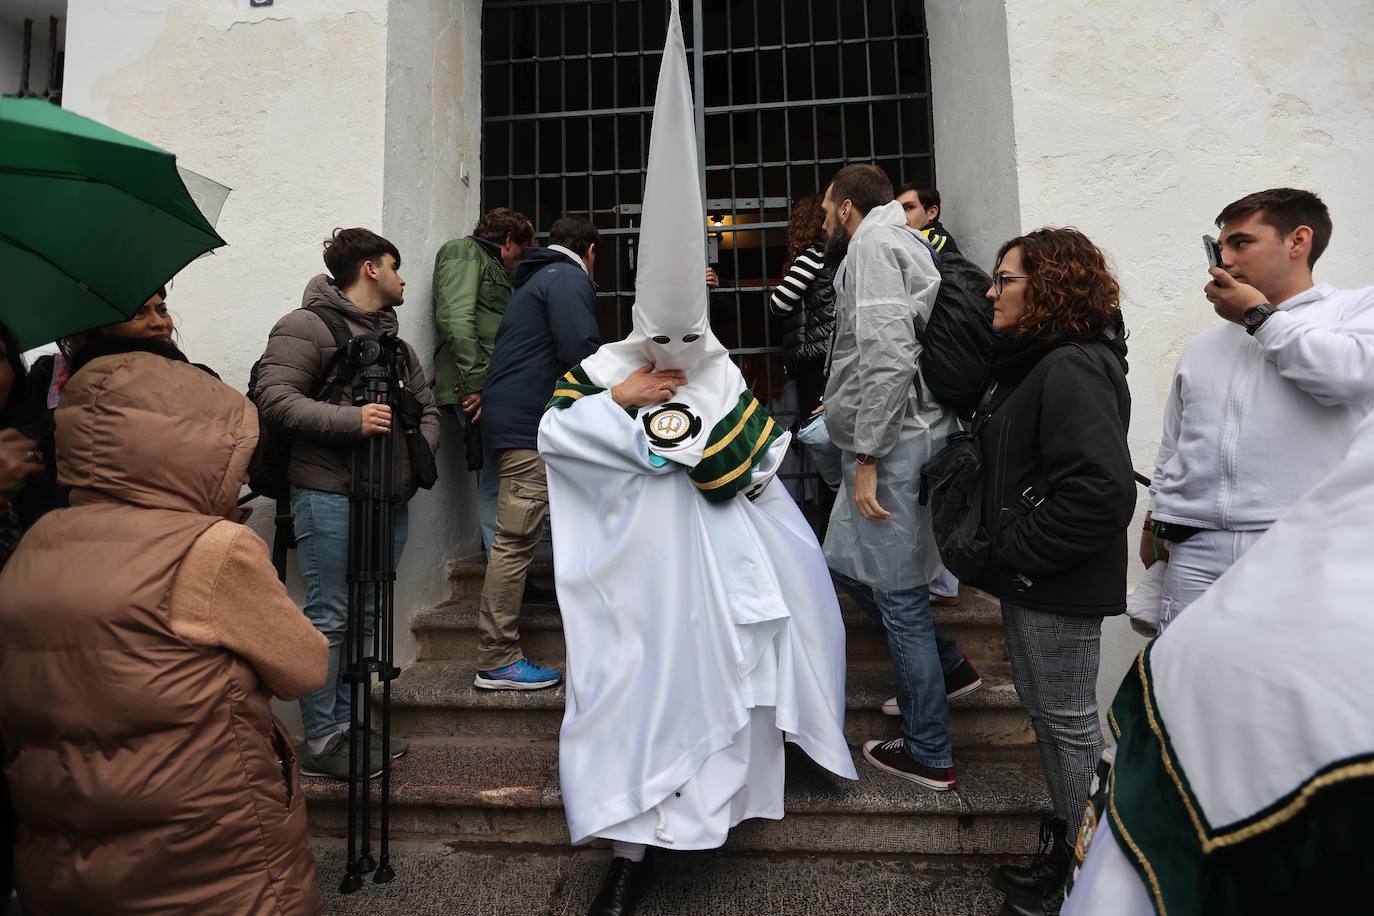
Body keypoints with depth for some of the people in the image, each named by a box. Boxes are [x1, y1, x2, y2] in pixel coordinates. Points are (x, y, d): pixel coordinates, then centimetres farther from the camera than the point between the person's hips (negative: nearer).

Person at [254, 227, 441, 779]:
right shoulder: (305, 327, -3)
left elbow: (427, 406, 23)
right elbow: (274, 399, -15)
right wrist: (351, 420, -21)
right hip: (331, 499, -8)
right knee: (329, 618, -2)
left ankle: (345, 724, 25)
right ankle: (319, 742, 10)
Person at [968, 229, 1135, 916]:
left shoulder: (1072, 371, -21)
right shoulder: (1034, 364, 11)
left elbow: (1102, 492, -30)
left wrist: (1018, 554, -21)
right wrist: (1004, 552, 10)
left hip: (1058, 586, -10)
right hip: (1028, 581, 10)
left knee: (1068, 718, 8)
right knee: (1040, 706, 21)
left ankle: (1080, 861, 28)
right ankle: (1068, 827, 41)